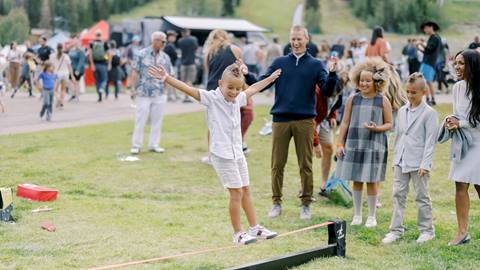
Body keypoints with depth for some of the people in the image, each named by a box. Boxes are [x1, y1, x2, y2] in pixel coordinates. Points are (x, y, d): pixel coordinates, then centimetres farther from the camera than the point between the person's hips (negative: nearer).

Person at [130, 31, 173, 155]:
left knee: (157, 121, 7)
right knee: (140, 120, -1)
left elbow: (169, 74, 14)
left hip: (160, 94, 4)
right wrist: (134, 88, -6)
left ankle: (154, 145, 16)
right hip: (144, 93, -4)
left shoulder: (165, 57, 7)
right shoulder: (142, 54, -4)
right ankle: (136, 145, 6)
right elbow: (135, 72, -3)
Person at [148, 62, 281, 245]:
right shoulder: (211, 98, -11)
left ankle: (255, 228, 27)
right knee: (236, 193, -5)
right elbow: (188, 89, -21)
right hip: (221, 154, -7)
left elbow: (252, 89, 28)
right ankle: (238, 234, 6)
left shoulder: (238, 99, 8)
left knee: (246, 190, 15)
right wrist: (166, 78, -32)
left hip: (237, 152, 7)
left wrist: (270, 78, 42)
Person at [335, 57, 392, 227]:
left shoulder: (383, 101, -2)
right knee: (356, 180, 8)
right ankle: (357, 215, 20)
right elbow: (345, 123, 7)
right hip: (354, 144, 2)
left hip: (374, 146, -2)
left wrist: (377, 128, -18)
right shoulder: (353, 100, 4)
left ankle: (372, 216, 14)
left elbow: (389, 124, 2)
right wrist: (339, 144, 3)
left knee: (371, 181, 2)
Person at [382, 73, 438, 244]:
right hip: (401, 162, 6)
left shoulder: (429, 113, -8)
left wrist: (425, 164, -15)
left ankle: (427, 230, 15)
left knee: (422, 197, 3)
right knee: (398, 195, 5)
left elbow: (430, 140, -10)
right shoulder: (402, 111, 10)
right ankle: (396, 230, 10)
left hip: (418, 163, -6)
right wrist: (395, 158, 14)